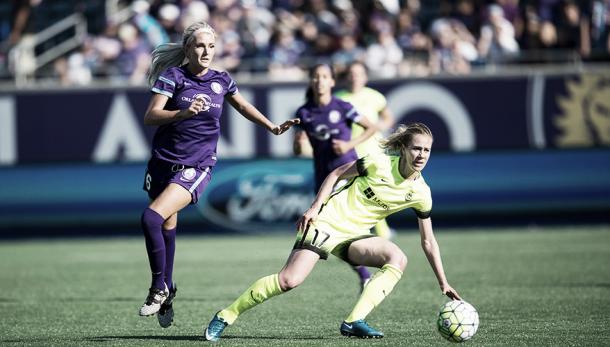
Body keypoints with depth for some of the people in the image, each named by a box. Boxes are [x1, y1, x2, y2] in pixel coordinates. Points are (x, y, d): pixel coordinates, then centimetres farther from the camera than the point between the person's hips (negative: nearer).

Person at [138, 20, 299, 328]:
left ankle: (159, 287, -9)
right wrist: (184, 112, -31)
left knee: (152, 218, -22)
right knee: (167, 229, 9)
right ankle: (166, 293, 28)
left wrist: (273, 127, 32)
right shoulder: (173, 75, -4)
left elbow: (243, 106, 27)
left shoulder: (221, 81, 4)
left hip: (196, 166, -1)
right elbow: (150, 116, -16)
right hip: (163, 161, 1)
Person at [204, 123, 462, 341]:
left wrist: (443, 282, 5)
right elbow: (337, 174, -2)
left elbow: (428, 241, 6)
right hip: (328, 222, -5)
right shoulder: (379, 164, -15)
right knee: (289, 280, -19)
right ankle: (225, 316, -4)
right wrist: (315, 208, -11)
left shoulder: (420, 193, -3)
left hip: (354, 236, 5)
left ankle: (354, 322, -23)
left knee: (398, 258, -23)